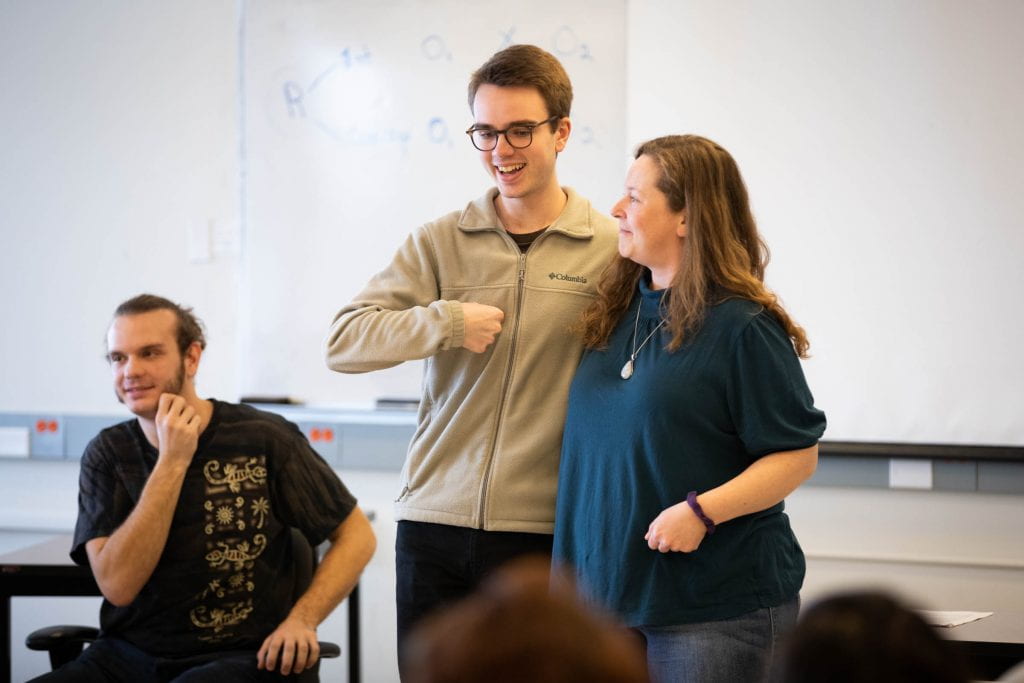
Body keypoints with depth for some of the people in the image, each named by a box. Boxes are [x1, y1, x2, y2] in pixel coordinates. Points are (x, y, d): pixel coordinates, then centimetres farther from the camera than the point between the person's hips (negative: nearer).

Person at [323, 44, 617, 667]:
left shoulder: (613, 252, 0)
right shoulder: (440, 243, 6)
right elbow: (344, 342, -4)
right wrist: (447, 321, -14)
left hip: (546, 536, -2)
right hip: (433, 523, 2)